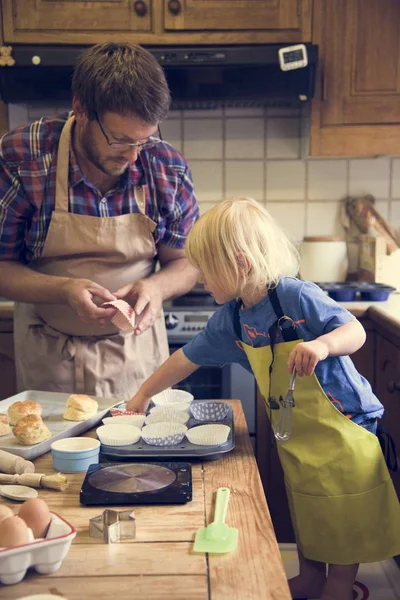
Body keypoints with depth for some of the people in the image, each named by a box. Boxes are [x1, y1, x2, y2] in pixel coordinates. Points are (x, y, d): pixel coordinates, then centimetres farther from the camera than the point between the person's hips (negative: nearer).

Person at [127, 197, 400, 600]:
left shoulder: (297, 297, -25)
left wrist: (322, 345, -44)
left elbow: (355, 331, -22)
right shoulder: (230, 318, -4)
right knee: (304, 510, 20)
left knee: (344, 517, 8)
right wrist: (143, 395, 12)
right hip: (294, 431, 7)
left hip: (341, 426, -6)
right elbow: (187, 358, 6)